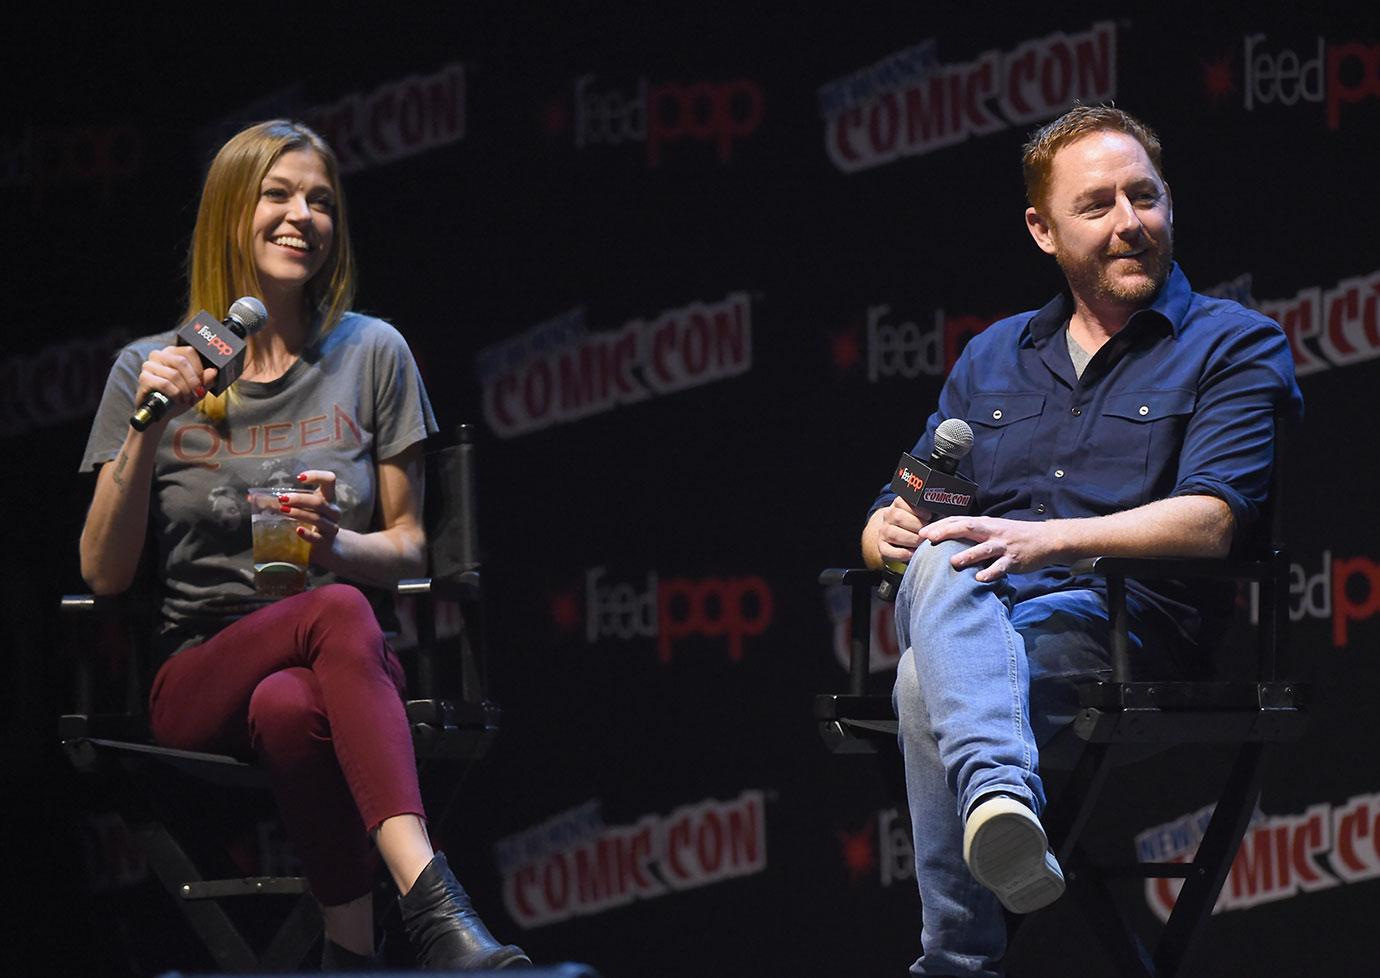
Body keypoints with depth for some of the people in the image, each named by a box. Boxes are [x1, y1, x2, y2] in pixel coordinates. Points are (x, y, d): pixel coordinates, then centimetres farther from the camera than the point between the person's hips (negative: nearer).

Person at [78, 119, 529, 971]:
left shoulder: (372, 355, 11)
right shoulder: (150, 369, 9)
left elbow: (409, 550, 12)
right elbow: (105, 575, 4)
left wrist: (340, 545, -12)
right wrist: (146, 432, -11)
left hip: (350, 668, 1)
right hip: (202, 672, -1)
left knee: (290, 708, -40)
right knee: (337, 613, -38)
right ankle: (432, 899, -50)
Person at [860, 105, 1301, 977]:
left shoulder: (1238, 346, 10)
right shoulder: (994, 357, 27)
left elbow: (1211, 522, -7)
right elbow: (895, 518, 25)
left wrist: (1046, 541, -23)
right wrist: (891, 531, -4)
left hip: (1123, 614, -4)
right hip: (963, 611, 4)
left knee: (929, 687, -37)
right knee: (946, 566, -37)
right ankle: (1001, 797, -63)